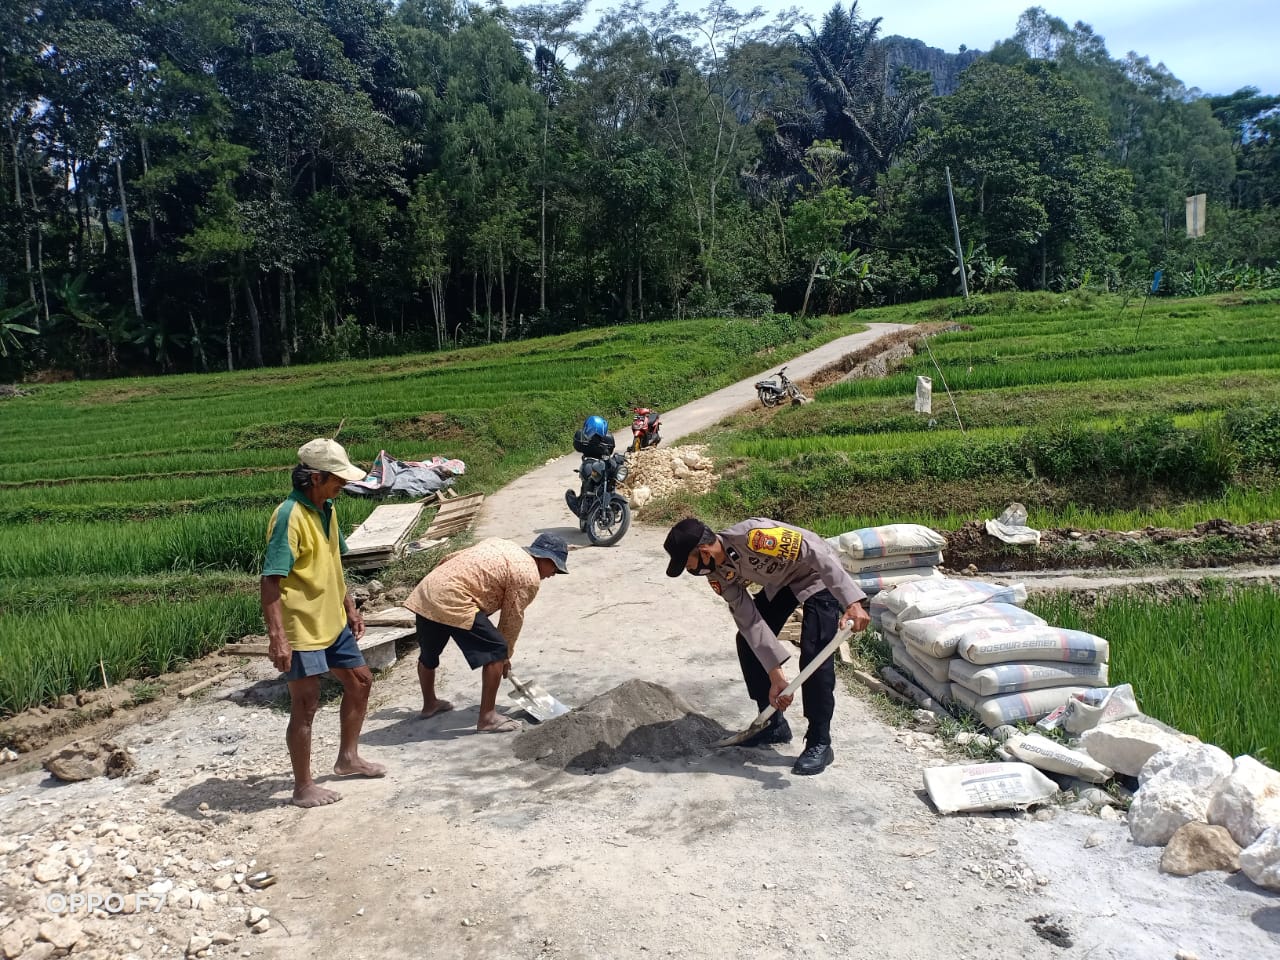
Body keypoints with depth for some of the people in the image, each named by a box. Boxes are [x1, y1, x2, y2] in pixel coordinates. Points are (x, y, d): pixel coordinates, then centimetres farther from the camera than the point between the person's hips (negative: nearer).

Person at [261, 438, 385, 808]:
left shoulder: (326, 509, 6)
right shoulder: (290, 516, -22)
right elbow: (271, 581, -26)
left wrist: (350, 608, 21)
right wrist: (277, 637, -30)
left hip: (333, 623, 9)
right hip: (301, 629, -9)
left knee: (360, 682, 19)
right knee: (305, 705, 2)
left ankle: (348, 758, 36)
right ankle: (303, 787, 17)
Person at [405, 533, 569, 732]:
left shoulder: (500, 544, 23)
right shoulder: (528, 576, -1)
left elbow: (449, 559, 27)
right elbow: (512, 619, 4)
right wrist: (506, 655, 18)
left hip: (426, 589, 9)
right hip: (452, 601, -9)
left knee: (428, 653, 27)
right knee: (496, 651, -2)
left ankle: (429, 703, 48)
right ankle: (487, 717, 3)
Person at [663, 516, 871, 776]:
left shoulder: (754, 536, -38)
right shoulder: (718, 574, -14)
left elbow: (819, 552, -36)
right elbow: (750, 621, -13)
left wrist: (852, 603, -42)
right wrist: (775, 676, -17)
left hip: (818, 579, -7)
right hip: (779, 582, 8)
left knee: (814, 655, -17)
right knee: (748, 640, 2)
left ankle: (819, 743, -3)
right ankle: (774, 724, 16)